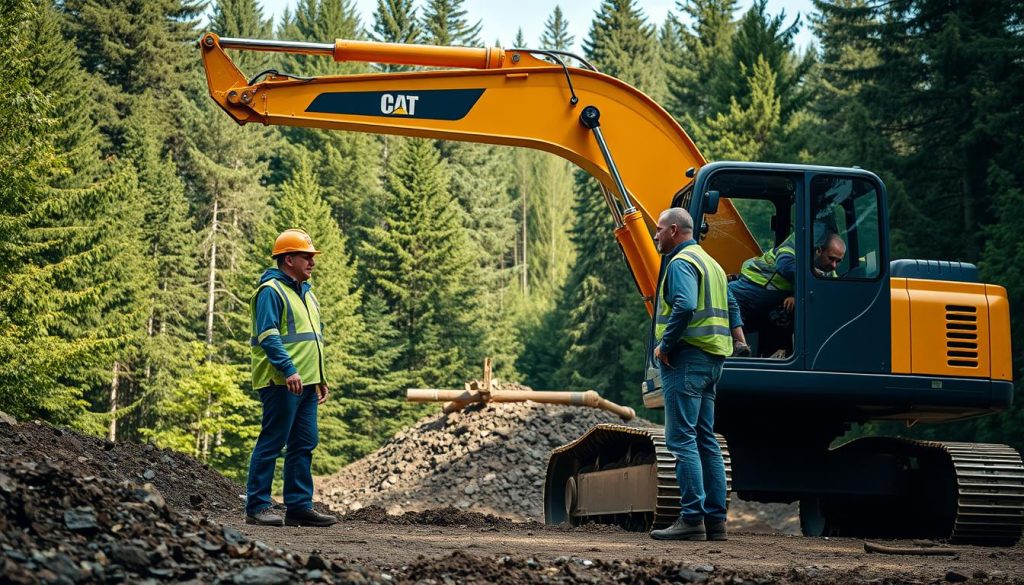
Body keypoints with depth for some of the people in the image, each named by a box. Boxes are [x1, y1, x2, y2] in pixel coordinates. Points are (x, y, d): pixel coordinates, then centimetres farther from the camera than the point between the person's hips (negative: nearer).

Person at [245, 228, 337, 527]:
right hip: (281, 382, -9)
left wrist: (320, 377, 22)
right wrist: (289, 370, -27)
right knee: (271, 443, -6)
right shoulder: (271, 291, -9)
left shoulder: (306, 293, 21)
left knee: (304, 445, 9)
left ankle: (299, 507, 13)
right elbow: (268, 336, -19)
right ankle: (257, 507, -2)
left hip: (306, 383, 9)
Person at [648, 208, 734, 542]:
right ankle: (715, 519, 12)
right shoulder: (711, 264, 21)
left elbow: (684, 306, -27)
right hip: (712, 360, 10)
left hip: (686, 358, -10)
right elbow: (731, 310, 23)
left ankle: (692, 519, -13)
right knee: (705, 440, 12)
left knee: (682, 439, -9)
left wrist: (665, 345, -18)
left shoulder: (680, 263, -10)